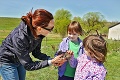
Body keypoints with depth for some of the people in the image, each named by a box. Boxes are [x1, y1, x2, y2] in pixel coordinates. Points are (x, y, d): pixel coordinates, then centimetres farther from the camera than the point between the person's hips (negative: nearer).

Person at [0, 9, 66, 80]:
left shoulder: (38, 34, -20)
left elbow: (36, 53, -5)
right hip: (7, 62, -6)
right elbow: (28, 65, -29)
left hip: (20, 61, 6)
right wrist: (51, 62, -29)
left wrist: (52, 59, -18)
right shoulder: (20, 38, -39)